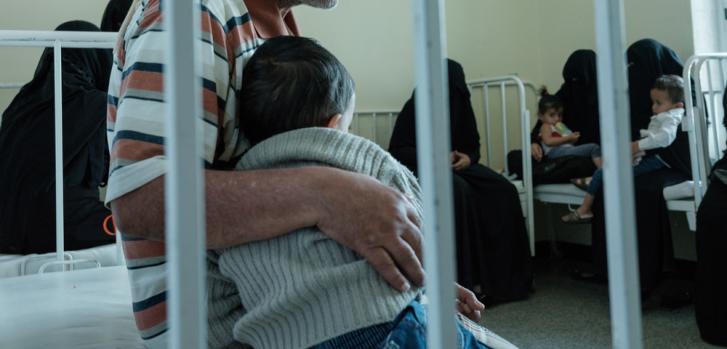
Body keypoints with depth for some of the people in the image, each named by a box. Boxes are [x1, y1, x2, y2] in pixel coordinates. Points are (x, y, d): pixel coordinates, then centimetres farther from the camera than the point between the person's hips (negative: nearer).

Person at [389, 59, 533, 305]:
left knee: (503, 192, -21)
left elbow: (473, 146, 14)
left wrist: (468, 158, -11)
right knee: (459, 191, -37)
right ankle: (469, 280, -31)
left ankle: (503, 277, -18)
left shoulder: (461, 106, 8)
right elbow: (396, 151, -9)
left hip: (458, 167, 5)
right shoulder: (414, 107, -7)